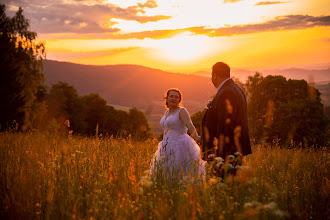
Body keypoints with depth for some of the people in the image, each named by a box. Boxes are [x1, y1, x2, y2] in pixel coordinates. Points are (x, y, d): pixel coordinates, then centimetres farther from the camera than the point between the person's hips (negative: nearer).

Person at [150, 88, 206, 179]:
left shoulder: (182, 111, -5)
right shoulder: (167, 112, 17)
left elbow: (189, 125, -22)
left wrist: (196, 137, -38)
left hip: (179, 147, -7)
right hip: (167, 149, 7)